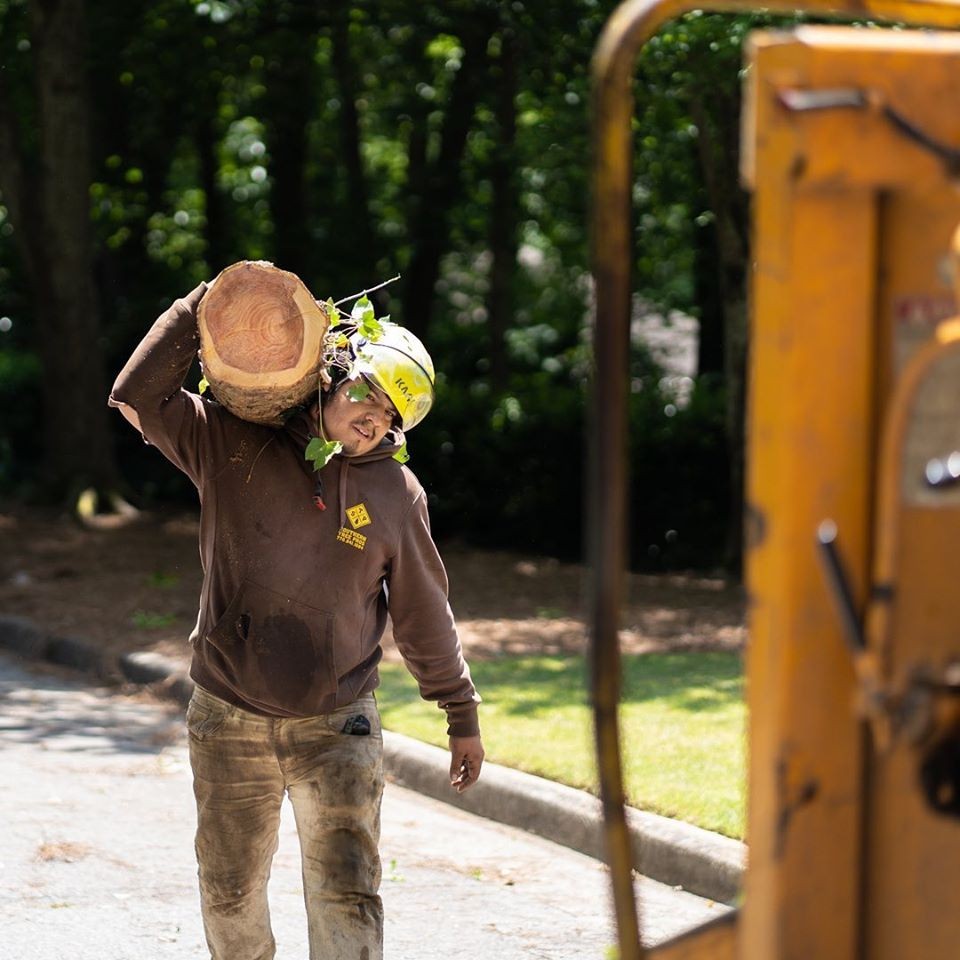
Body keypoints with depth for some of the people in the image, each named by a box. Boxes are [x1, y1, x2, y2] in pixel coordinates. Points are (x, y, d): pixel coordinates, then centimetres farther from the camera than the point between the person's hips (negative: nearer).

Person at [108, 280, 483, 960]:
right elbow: (140, 397, -11)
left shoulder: (396, 492, 1)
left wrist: (462, 715, 15)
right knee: (232, 891, 13)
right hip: (230, 724, 0)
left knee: (348, 897, -9)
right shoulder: (233, 447, -3)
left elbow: (424, 615, 10)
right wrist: (205, 307, -15)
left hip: (338, 725, 0)